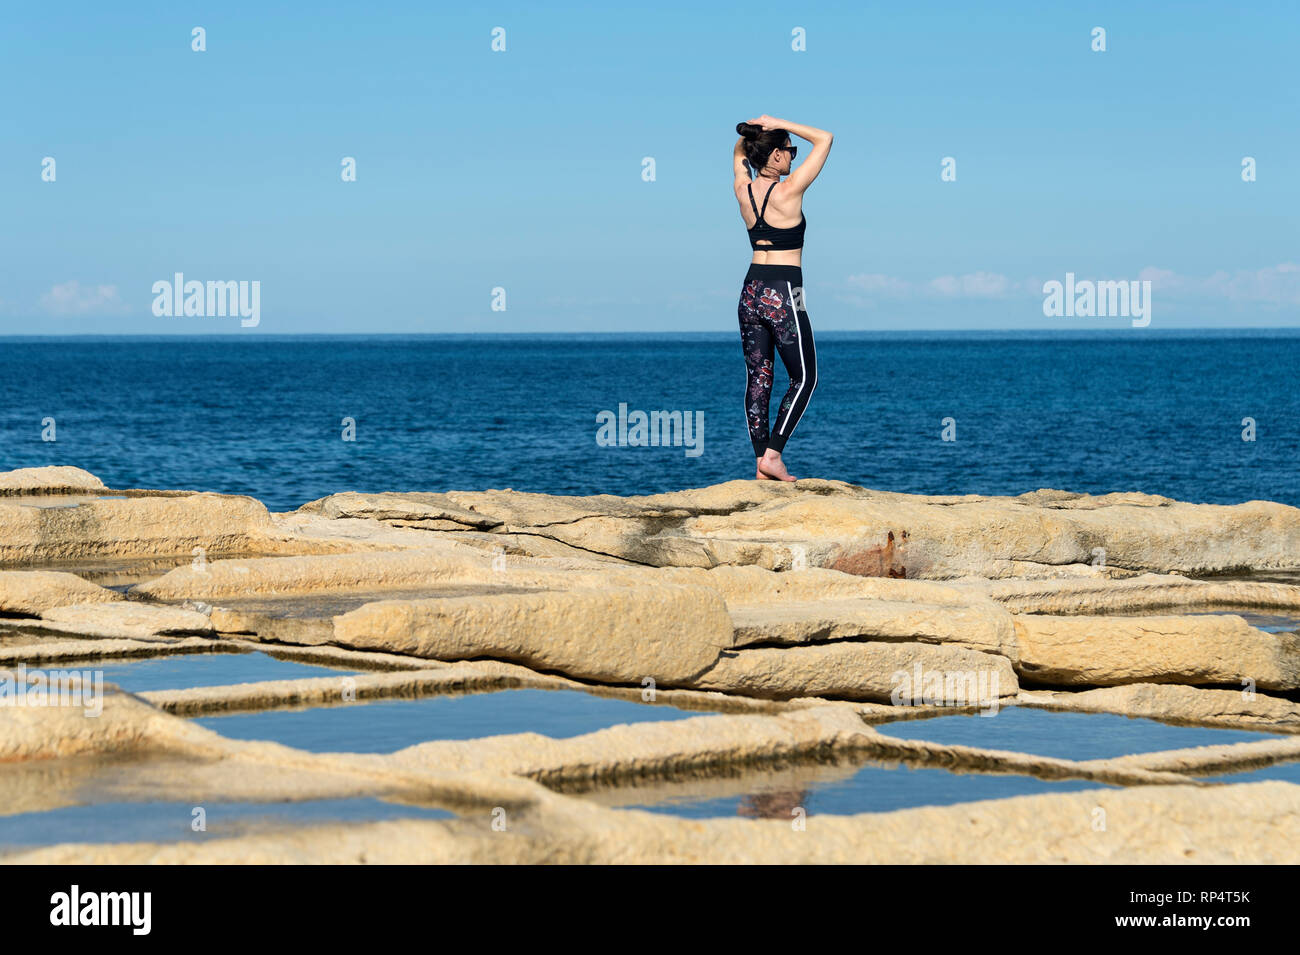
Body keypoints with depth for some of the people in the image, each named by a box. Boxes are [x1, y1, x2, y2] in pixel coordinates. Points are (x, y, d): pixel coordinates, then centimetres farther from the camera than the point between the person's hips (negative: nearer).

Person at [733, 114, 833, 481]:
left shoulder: (744, 190, 2)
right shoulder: (788, 191, -13)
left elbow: (739, 154, 25)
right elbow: (825, 139, -8)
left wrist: (750, 131, 5)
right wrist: (779, 124, -8)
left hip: (751, 293, 6)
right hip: (783, 294, -6)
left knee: (757, 378, 8)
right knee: (804, 377, 5)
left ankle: (761, 462, 7)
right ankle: (773, 454, -5)